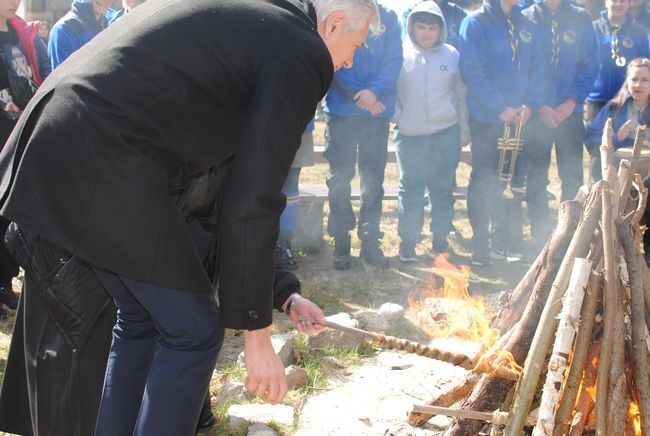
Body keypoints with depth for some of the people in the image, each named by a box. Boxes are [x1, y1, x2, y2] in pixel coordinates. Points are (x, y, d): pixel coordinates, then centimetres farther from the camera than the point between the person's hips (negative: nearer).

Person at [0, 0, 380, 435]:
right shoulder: (303, 55, -5)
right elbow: (252, 204, -10)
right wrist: (256, 334, -4)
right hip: (104, 166, -9)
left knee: (140, 317, 21)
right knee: (194, 331, 4)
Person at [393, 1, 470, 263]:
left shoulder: (452, 55, 3)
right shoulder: (402, 54, -1)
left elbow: (462, 95, 9)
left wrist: (464, 130, 9)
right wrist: (396, 116, -5)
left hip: (445, 133, 1)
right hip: (409, 134, -1)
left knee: (443, 188, 6)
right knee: (410, 188, 4)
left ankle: (440, 241, 16)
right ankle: (407, 241, 12)